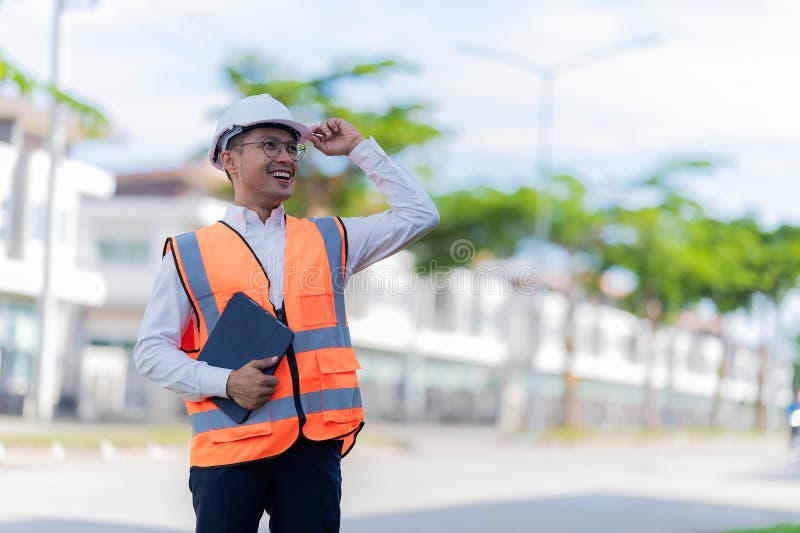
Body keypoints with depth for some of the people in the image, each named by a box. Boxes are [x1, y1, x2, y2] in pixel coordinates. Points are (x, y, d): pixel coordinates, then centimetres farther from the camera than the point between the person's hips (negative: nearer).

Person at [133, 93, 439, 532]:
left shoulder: (329, 239, 16)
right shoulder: (190, 254, 7)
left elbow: (419, 215, 18)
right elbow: (151, 351, 4)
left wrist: (359, 149, 15)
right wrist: (225, 383, -11)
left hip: (314, 446, 2)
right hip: (230, 447, -2)